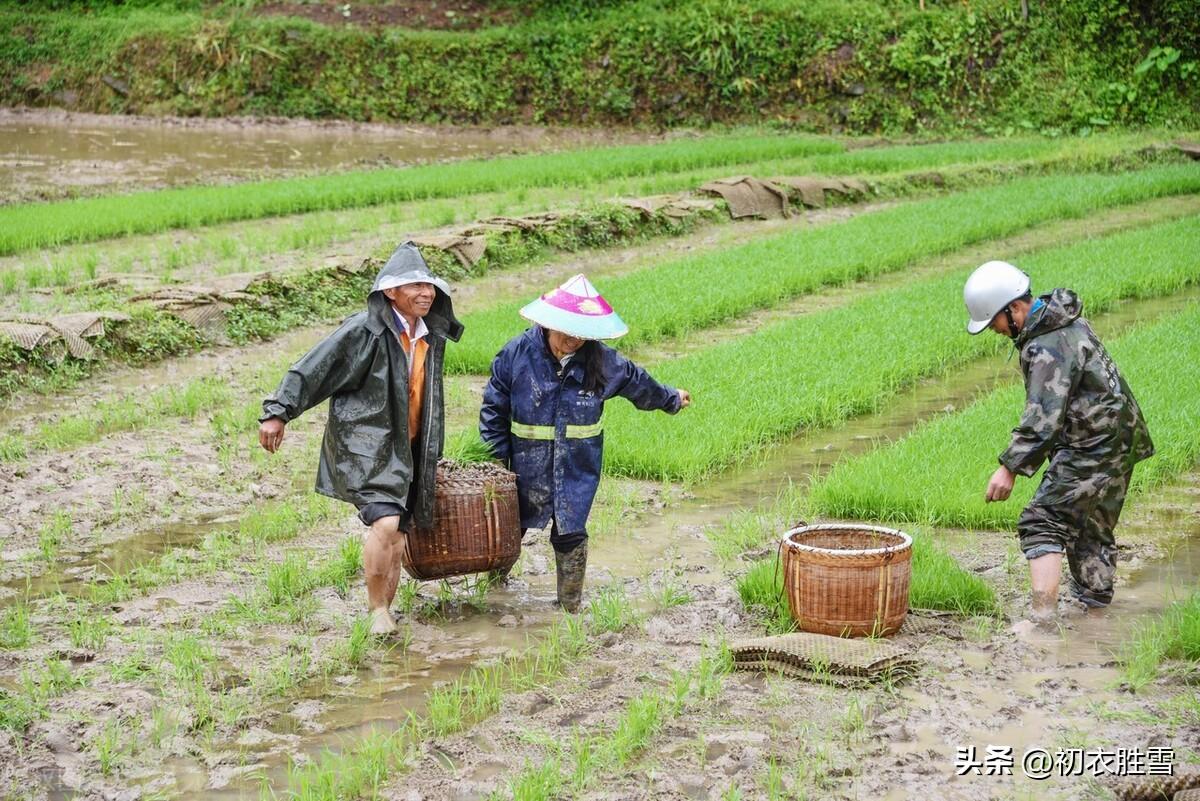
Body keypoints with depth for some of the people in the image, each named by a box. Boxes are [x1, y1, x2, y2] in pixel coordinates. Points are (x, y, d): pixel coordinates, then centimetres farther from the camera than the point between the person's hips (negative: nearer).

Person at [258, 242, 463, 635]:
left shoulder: (432, 337, 8)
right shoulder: (364, 332, -15)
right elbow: (313, 368, -13)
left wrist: (430, 457, 27)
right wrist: (278, 412, -16)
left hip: (407, 450, 7)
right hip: (366, 445, -7)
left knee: (396, 542, 10)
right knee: (385, 521, -24)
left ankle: (385, 610, 24)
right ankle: (378, 610, -11)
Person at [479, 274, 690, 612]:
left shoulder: (601, 361, -6)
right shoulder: (517, 354, -13)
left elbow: (638, 383, 14)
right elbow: (493, 409, -5)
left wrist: (671, 399, 29)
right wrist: (499, 460, -6)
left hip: (578, 469, 1)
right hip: (527, 467, -1)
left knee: (570, 535, 3)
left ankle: (571, 608, 19)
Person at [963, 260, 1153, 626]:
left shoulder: (1048, 346, -23)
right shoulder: (1065, 319, 10)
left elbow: (1043, 416, -29)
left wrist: (1009, 468, -29)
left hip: (1090, 449, -10)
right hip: (1118, 444, 10)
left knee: (1043, 524, -12)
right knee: (1094, 528, 18)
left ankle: (1043, 616, -20)